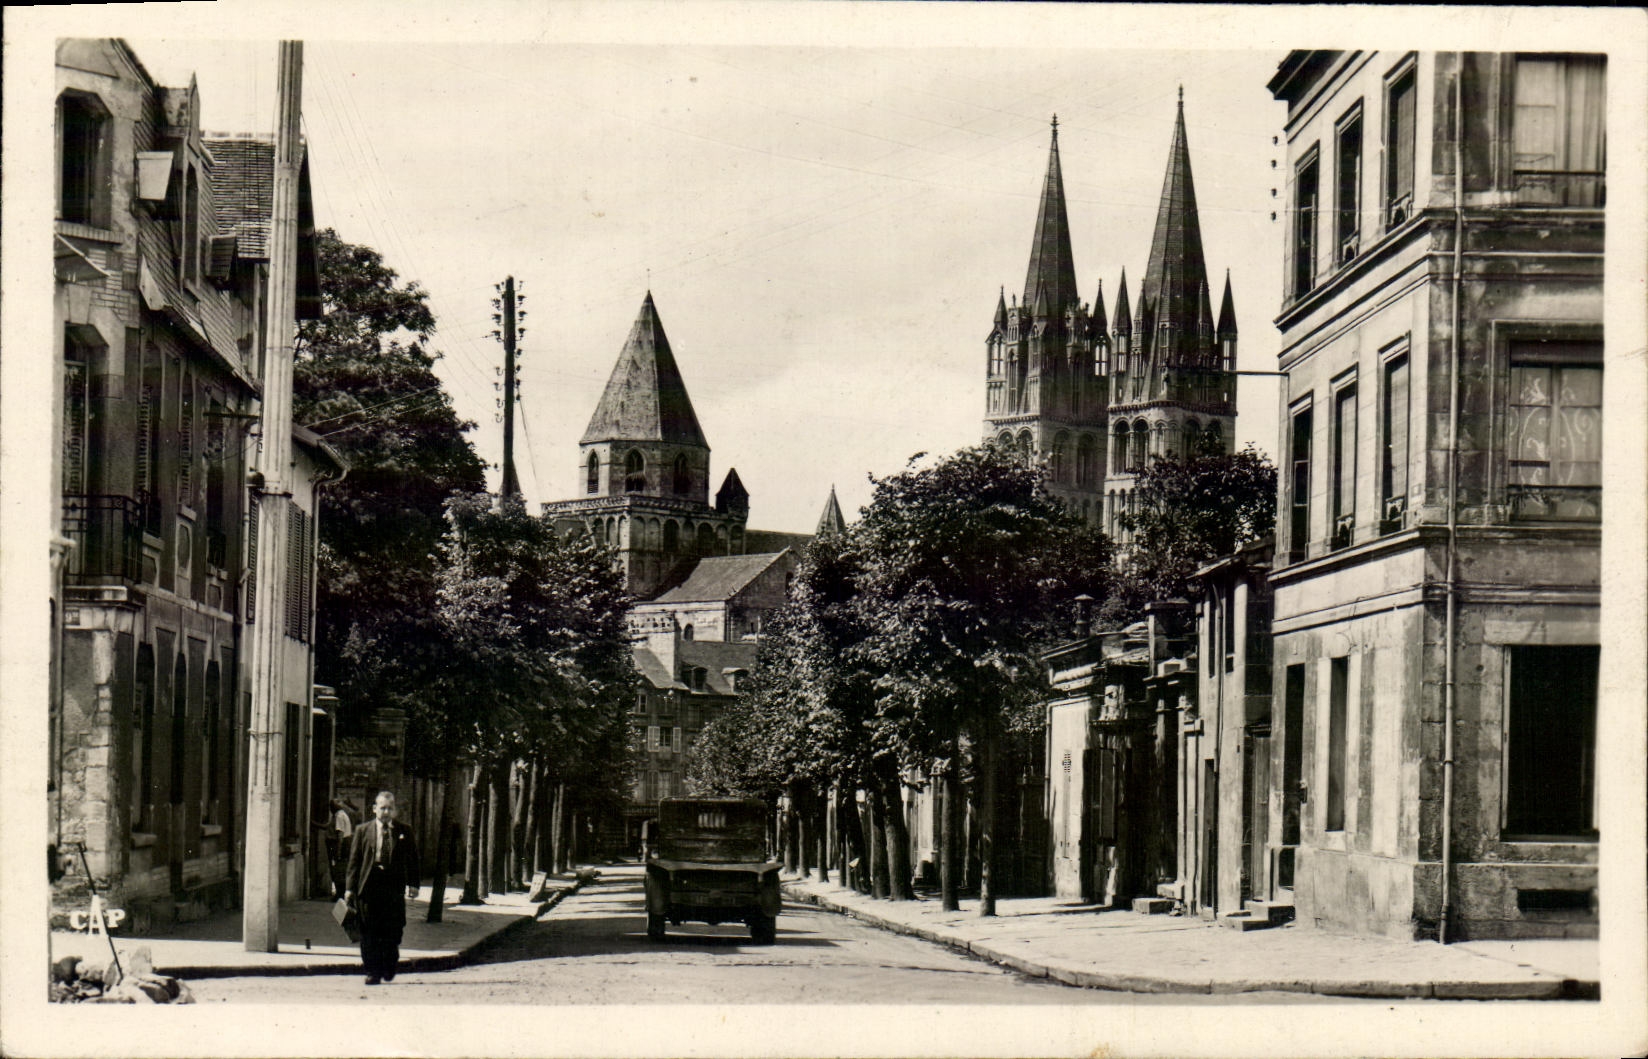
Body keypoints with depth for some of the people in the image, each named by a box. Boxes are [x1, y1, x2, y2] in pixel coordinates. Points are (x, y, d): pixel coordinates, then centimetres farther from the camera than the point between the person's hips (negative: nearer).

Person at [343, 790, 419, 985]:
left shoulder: (404, 831, 8)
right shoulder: (362, 830, 7)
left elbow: (412, 859, 8)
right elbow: (354, 860, 5)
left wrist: (413, 884, -2)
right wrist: (350, 887, -1)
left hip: (394, 886, 0)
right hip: (368, 885, 0)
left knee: (392, 932, 1)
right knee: (369, 933, 1)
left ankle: (389, 969, 20)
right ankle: (372, 972, 6)